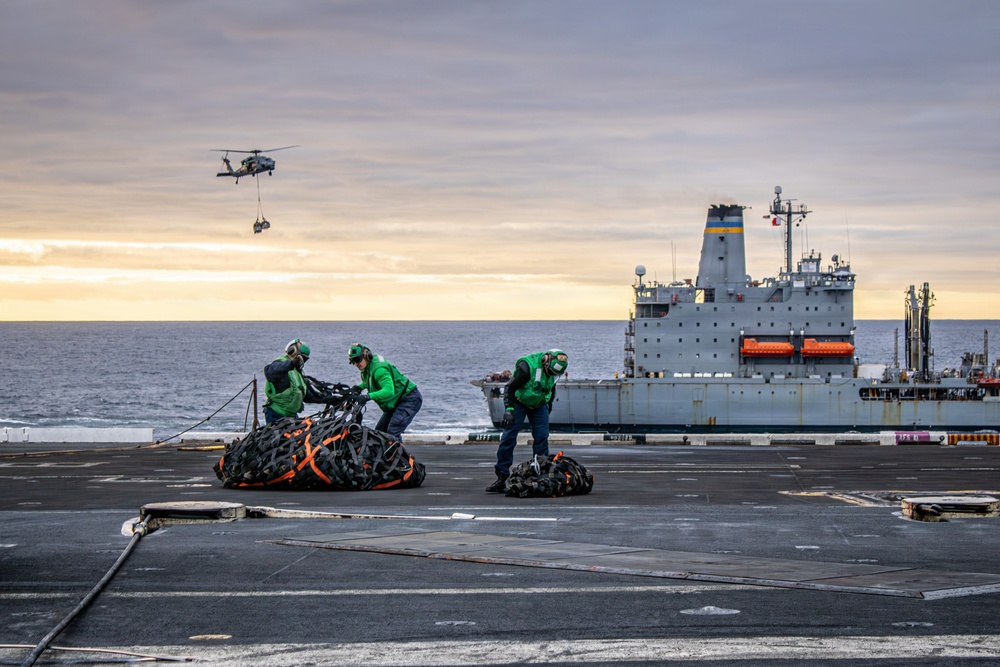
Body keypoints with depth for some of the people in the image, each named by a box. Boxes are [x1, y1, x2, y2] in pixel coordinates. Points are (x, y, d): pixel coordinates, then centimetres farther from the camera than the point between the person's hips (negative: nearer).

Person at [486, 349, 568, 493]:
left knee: (542, 438, -4)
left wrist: (548, 405, 18)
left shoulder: (553, 370, -8)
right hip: (519, 401, -5)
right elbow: (510, 387, -25)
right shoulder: (527, 366, -29)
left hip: (539, 405, 5)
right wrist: (509, 410, -31)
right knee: (508, 437, -11)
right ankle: (501, 478, -9)